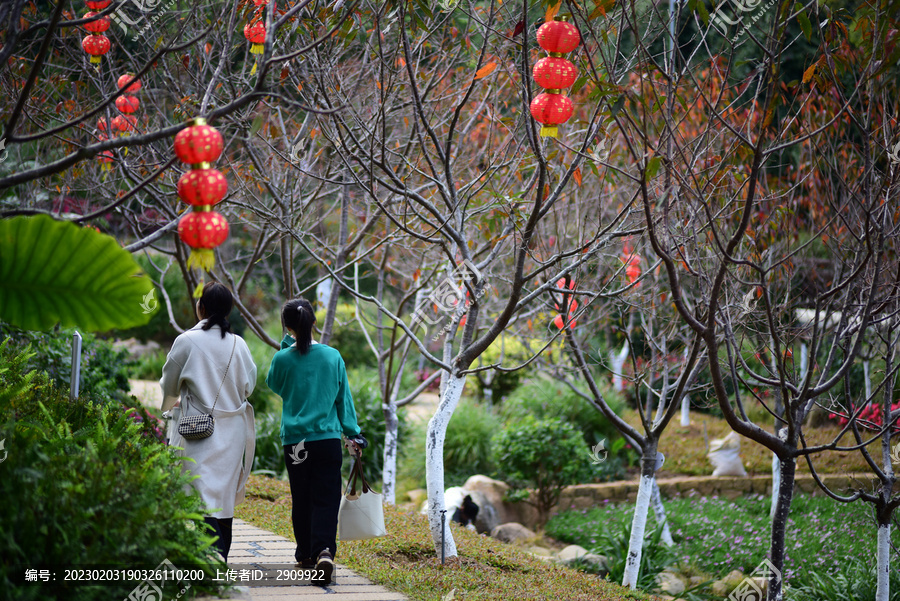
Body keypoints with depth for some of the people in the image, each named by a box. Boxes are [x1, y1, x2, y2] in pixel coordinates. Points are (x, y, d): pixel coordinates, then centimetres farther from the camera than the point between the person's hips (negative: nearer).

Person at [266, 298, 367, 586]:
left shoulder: (283, 359, -5)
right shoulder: (333, 356, -1)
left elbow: (273, 384, 17)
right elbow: (344, 398, 6)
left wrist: (287, 345, 13)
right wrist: (353, 433, 14)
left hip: (294, 441, 0)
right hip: (328, 439, 0)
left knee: (302, 500, 14)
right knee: (325, 500, -1)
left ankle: (305, 555, 24)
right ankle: (324, 551, -21)